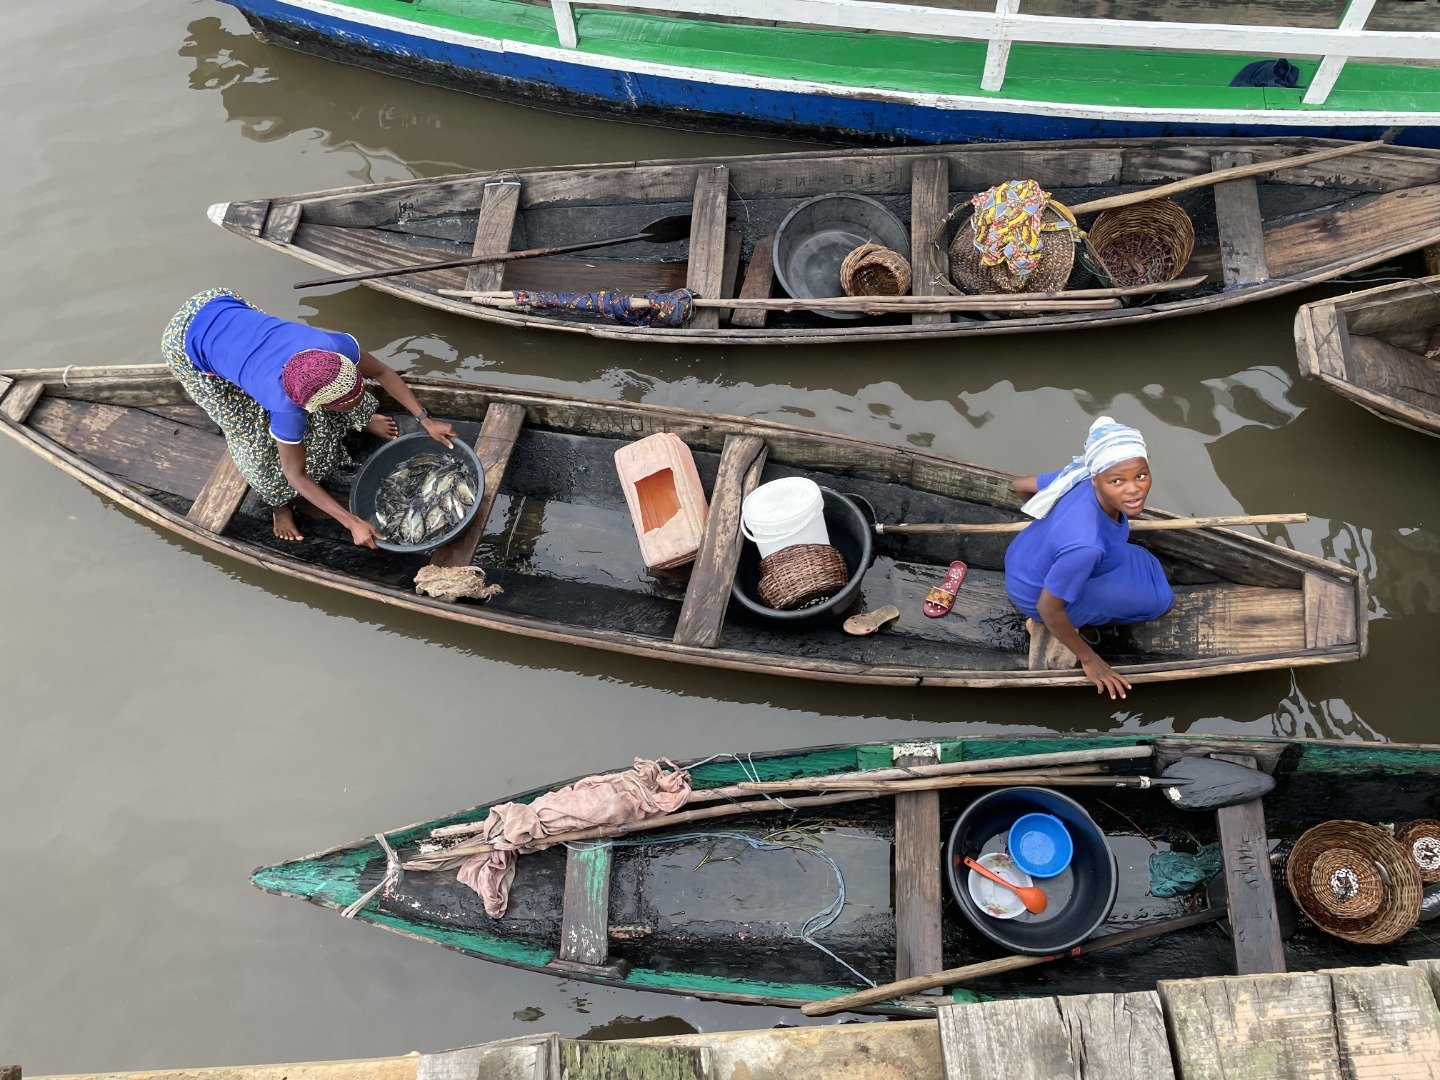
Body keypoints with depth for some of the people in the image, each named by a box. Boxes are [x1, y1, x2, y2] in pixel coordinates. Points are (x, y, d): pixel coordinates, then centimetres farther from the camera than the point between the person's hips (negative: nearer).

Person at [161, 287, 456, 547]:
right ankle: (279, 500, 25)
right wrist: (353, 523, -24)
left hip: (221, 301, 5)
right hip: (186, 340, -5)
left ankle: (359, 420, 38)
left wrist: (425, 419, -11)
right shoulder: (287, 408, -36)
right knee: (250, 432, 0)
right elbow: (297, 476, -22)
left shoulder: (337, 347, -29)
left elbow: (381, 372, -8)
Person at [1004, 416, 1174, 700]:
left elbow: (1019, 485, -4)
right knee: (1160, 599, -1)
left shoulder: (1080, 476, -23)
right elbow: (1047, 608, -29)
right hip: (1036, 595, -7)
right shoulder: (1084, 543, -42)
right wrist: (1088, 658, -13)